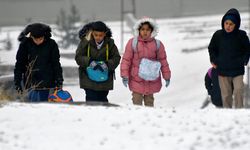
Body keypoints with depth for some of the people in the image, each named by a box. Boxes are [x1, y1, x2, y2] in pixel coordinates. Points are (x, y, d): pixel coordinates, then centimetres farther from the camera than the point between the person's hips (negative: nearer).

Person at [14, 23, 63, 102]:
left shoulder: (51, 44, -4)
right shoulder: (25, 45, -6)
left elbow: (56, 64, 3)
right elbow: (19, 65, 1)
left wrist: (59, 81, -2)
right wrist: (17, 82, -1)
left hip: (47, 82, 1)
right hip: (31, 82, -1)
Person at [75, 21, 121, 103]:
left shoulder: (109, 43, -2)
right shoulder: (85, 41, -6)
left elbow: (116, 58, -1)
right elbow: (78, 57, -6)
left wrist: (107, 64, -21)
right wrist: (89, 62, -24)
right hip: (89, 77, -2)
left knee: (102, 100, 10)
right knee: (91, 99, -9)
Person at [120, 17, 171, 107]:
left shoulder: (157, 44, 0)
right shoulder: (132, 43, -5)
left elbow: (163, 61, 6)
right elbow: (126, 60, -2)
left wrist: (166, 77, 8)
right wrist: (124, 75, -6)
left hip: (152, 81, 1)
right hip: (136, 81, -1)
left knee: (149, 102, 10)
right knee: (137, 103, -2)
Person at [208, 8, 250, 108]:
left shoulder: (241, 36, -5)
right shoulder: (218, 35, -1)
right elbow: (211, 49, 16)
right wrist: (213, 60, 4)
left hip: (237, 71, -2)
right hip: (222, 71, 2)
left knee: (238, 91, -17)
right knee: (226, 95, 6)